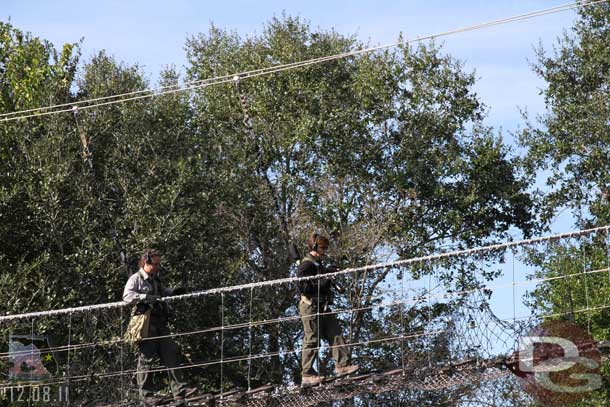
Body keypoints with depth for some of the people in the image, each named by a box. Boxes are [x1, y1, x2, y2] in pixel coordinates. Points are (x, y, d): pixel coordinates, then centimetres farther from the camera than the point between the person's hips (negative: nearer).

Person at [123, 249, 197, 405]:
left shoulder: (156, 280, 22)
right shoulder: (136, 279, -2)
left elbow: (162, 291, 41)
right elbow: (127, 296, -17)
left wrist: (172, 291, 20)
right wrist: (146, 297, -28)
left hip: (160, 324, 8)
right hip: (145, 325, -8)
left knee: (171, 355, 0)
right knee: (146, 359, -5)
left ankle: (179, 390, -2)